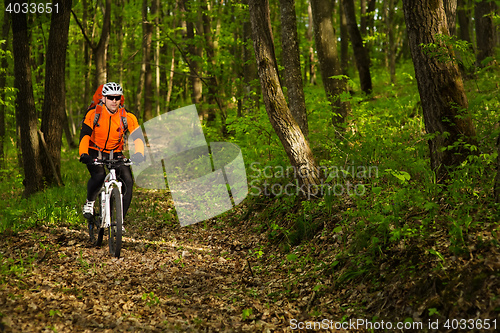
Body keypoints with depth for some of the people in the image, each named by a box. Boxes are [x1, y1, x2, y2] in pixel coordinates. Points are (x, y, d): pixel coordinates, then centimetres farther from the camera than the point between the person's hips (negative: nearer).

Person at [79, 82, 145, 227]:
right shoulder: (94, 113, -17)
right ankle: (90, 202, 1)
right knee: (99, 176, -32)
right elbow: (84, 134, -24)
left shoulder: (127, 117, -13)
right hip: (95, 153, -2)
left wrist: (139, 154, -39)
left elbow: (137, 136, -19)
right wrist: (83, 154, -40)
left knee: (128, 180, -19)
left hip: (115, 154, 2)